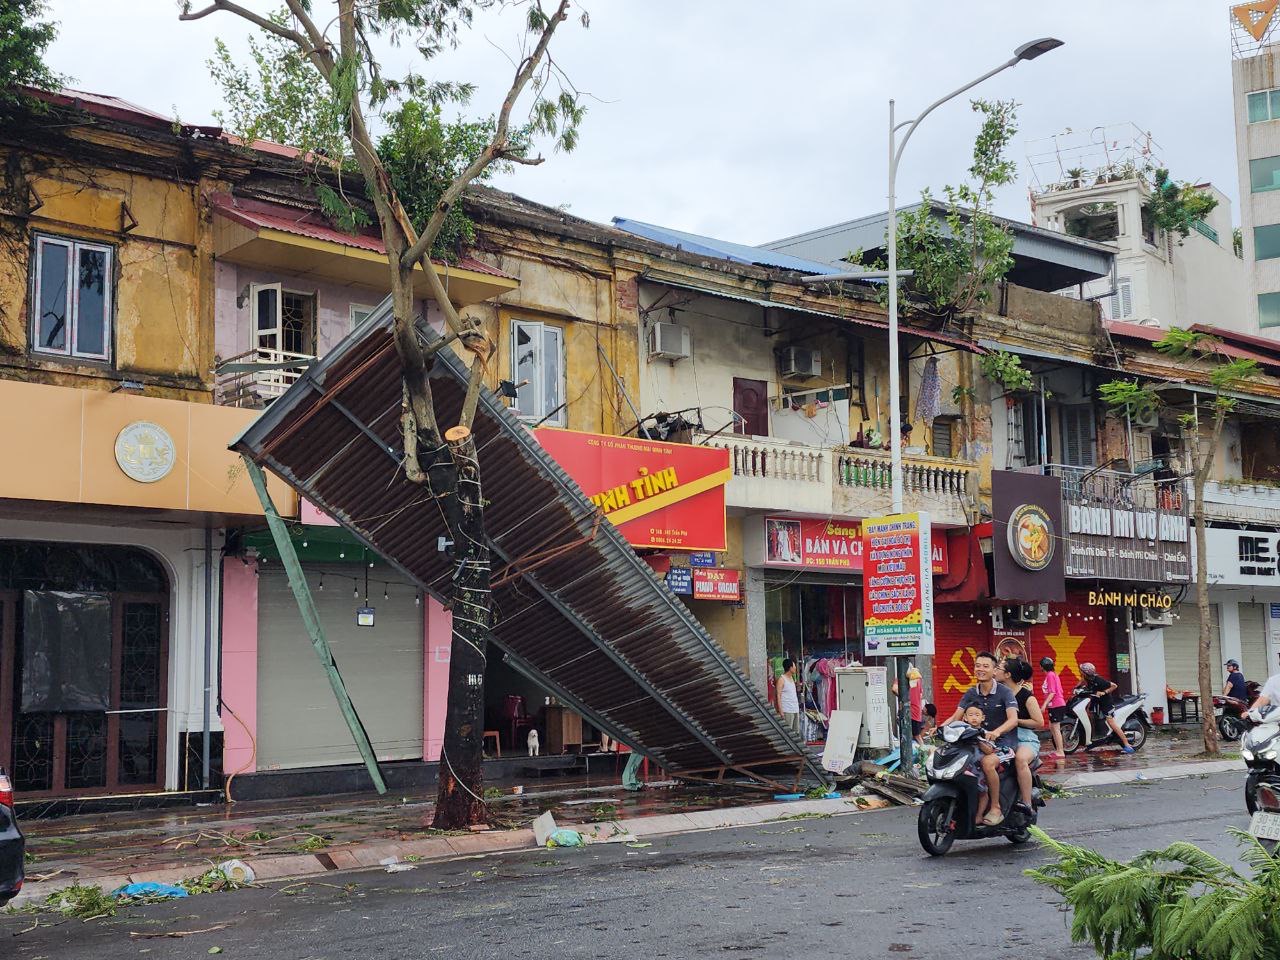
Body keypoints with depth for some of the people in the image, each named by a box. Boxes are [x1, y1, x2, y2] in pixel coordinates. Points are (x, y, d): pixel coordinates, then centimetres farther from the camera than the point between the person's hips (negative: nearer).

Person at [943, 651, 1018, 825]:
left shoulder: (1004, 692, -7)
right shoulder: (971, 693, 9)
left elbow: (1013, 719, -21)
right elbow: (956, 716, 2)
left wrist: (996, 732, -41)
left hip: (1004, 741, -6)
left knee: (988, 762, -35)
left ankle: (996, 809, -21)